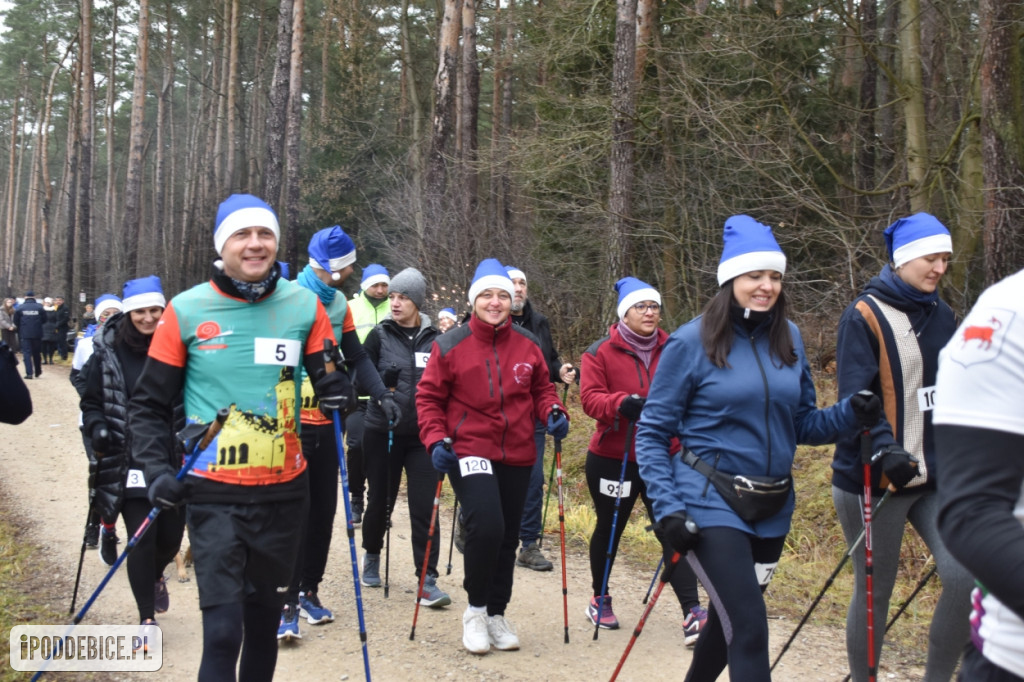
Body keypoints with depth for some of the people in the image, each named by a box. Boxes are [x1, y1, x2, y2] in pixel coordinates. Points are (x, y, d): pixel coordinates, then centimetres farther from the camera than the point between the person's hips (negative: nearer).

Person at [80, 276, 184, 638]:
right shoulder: (108, 353, -2)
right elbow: (91, 403, 6)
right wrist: (97, 428, -12)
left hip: (173, 460, 1)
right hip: (129, 462, -1)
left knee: (171, 536, 10)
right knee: (141, 538, -4)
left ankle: (155, 577, 45)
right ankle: (147, 619, 11)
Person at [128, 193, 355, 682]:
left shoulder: (303, 305, 0)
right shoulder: (186, 310, -4)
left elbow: (327, 375, 12)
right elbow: (149, 404, 3)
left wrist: (337, 390, -11)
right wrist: (157, 469, -9)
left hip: (282, 491, 3)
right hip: (213, 495, -2)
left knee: (264, 619, 17)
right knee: (223, 629, -8)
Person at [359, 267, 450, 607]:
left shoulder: (434, 340, 3)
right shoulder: (380, 336, -1)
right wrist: (381, 383, -19)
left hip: (422, 435, 0)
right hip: (382, 432, 0)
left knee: (424, 506, -6)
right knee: (380, 499, 12)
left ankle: (427, 581, -1)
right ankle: (372, 557, 38)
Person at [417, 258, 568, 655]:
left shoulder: (527, 345, 5)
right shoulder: (450, 345, -5)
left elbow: (542, 388, 16)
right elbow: (428, 397, 0)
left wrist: (553, 412, -5)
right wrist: (436, 439, -13)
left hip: (517, 457, 4)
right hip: (469, 453, -4)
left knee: (507, 538, 12)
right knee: (486, 526, -22)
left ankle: (496, 614, 31)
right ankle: (475, 610, 1)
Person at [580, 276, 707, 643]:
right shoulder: (600, 352, -4)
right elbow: (590, 398, -14)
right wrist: (621, 403, -32)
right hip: (612, 458, -2)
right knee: (609, 529, 14)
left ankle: (692, 612, -6)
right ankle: (599, 599, 35)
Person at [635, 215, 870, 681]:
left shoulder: (789, 338, 5)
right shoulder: (692, 341, -9)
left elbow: (803, 425, 11)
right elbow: (652, 433, -6)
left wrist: (851, 413, -8)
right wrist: (666, 506, -17)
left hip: (772, 507, 6)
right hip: (711, 504, -5)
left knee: (731, 619, 19)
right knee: (750, 629, -13)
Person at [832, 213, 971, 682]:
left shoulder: (942, 316, 10)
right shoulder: (864, 315, -10)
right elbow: (856, 394, -18)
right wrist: (884, 450, -31)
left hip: (935, 475, 5)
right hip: (875, 478, -5)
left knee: (966, 576, -9)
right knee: (875, 591, 6)